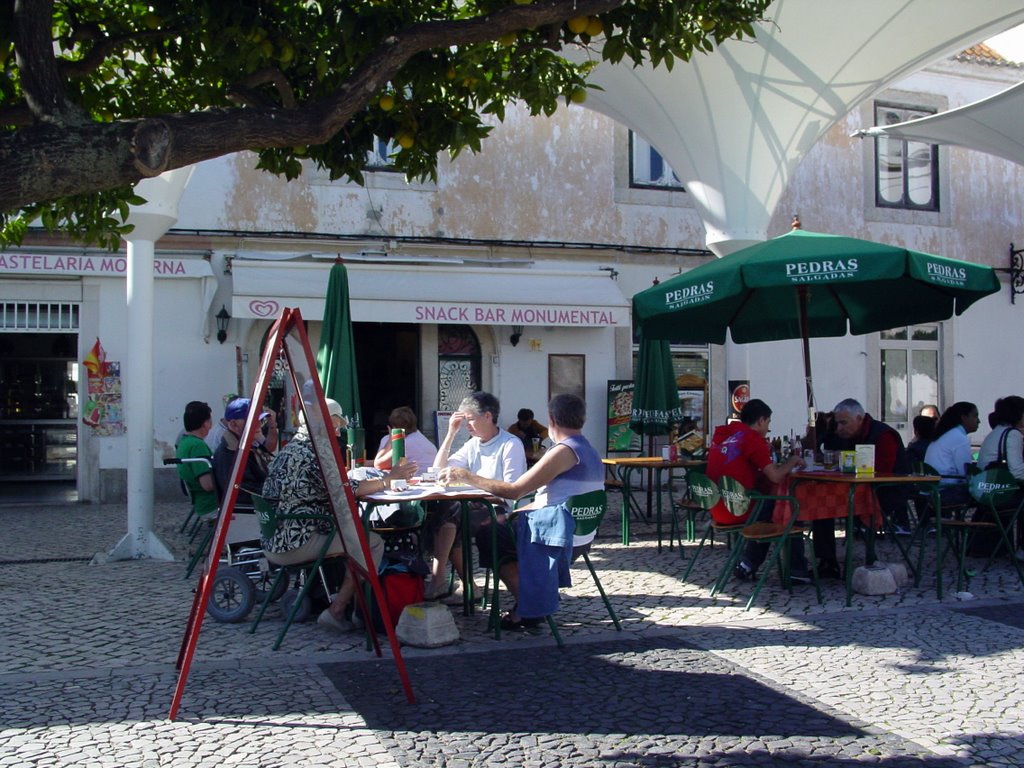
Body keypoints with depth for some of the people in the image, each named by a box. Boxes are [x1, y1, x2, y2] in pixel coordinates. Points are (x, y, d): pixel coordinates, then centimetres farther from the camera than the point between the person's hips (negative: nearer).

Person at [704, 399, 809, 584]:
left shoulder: (720, 434, 10)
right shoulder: (752, 438, -11)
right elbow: (776, 477, -14)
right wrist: (792, 461, 6)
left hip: (717, 509, 7)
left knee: (765, 501, 30)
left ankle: (747, 565, 28)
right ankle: (798, 571, 21)